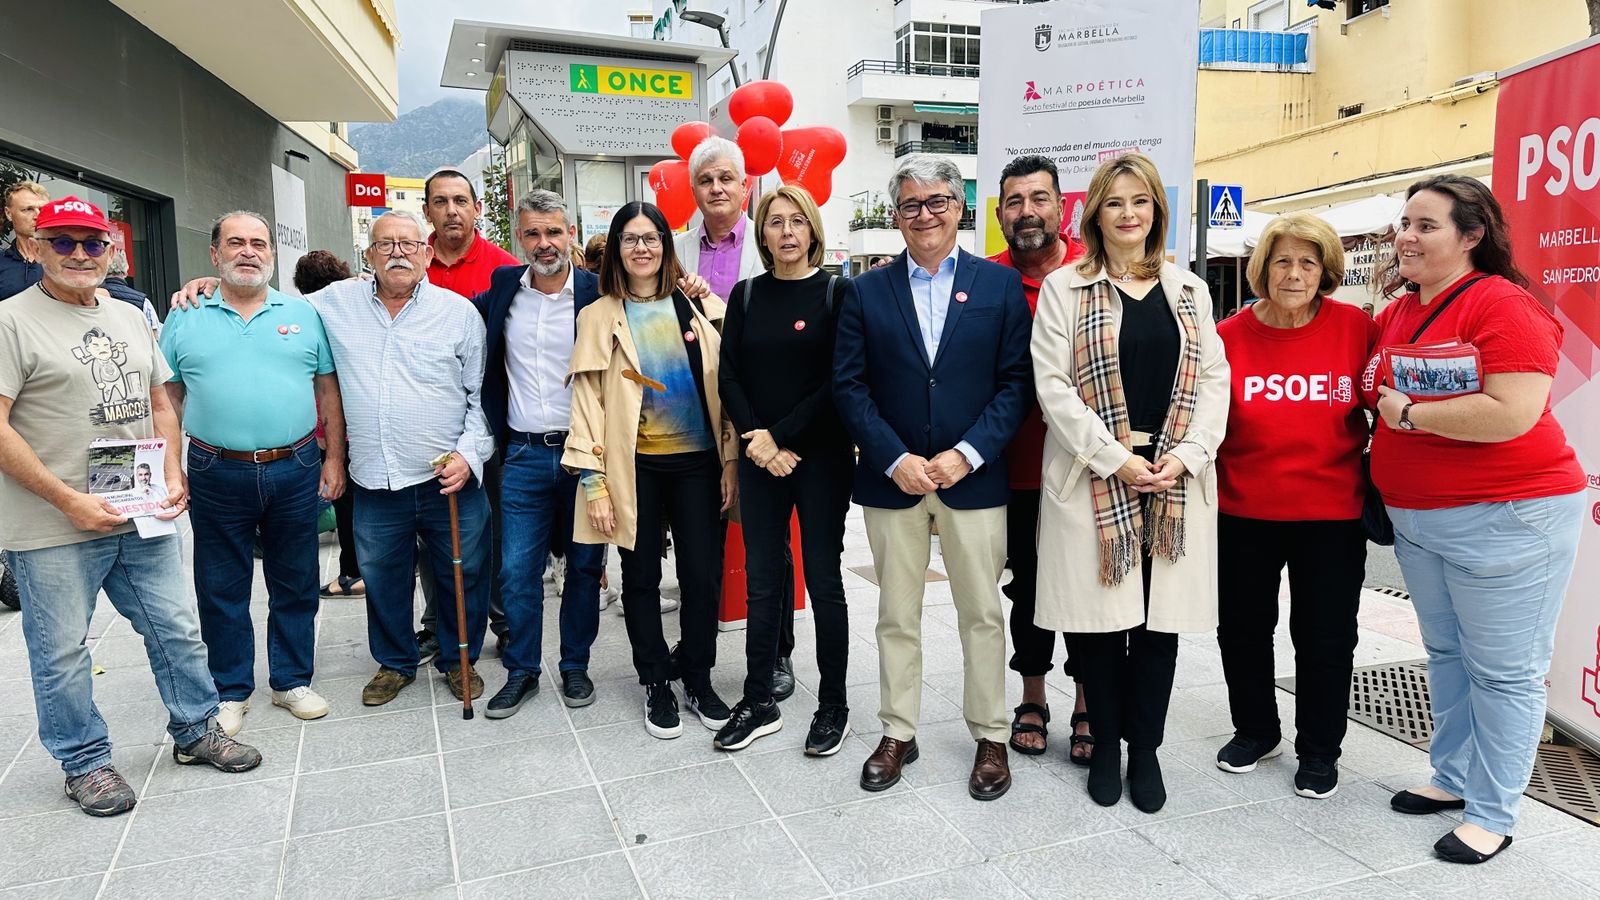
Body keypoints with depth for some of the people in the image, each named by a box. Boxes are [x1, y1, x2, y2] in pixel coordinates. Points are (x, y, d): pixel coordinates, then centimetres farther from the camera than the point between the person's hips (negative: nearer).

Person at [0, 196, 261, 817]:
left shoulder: (129, 317, 12)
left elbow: (160, 403, 17)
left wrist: (173, 476, 3)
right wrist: (68, 500, -17)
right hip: (53, 531, -5)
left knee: (177, 630, 13)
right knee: (62, 651, 8)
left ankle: (196, 731, 30)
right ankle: (84, 763, 25)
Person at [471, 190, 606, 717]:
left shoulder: (598, 293, -5)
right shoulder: (503, 288, 5)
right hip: (524, 455, 2)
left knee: (585, 566, 10)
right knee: (517, 571, 5)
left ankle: (575, 667, 27)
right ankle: (521, 672, 22)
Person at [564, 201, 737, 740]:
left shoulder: (694, 306, 5)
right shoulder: (599, 316, 2)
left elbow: (723, 385, 5)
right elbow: (587, 399, -1)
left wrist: (730, 461, 0)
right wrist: (594, 483, -7)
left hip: (697, 460, 1)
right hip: (633, 467, -1)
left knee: (702, 575, 4)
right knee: (642, 578, 9)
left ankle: (698, 679, 24)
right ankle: (656, 684, 25)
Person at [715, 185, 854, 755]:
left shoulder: (836, 292, -2)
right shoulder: (746, 295, 9)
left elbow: (839, 381, -9)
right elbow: (729, 375, 3)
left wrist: (784, 437, -13)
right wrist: (757, 439, -10)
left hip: (821, 456, -3)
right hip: (760, 458, 3)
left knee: (823, 578, 4)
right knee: (762, 580, 8)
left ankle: (833, 706, 18)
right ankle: (759, 703, 20)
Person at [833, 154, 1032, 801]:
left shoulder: (1001, 285, 2)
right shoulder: (866, 292, 4)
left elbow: (1017, 381, -2)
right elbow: (849, 386, -1)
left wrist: (967, 454, -13)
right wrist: (895, 460, -12)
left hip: (973, 477, -1)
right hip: (892, 479, 1)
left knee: (982, 614, 8)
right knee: (897, 616, 11)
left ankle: (990, 736, 25)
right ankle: (897, 734, 26)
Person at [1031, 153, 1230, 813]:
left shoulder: (1188, 291, 13)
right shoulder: (1065, 288, 2)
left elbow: (1214, 381, 8)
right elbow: (1052, 383, -6)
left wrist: (1184, 456, -7)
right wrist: (1114, 458, -13)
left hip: (1175, 480, 3)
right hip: (1091, 478, -3)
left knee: (1160, 615, 7)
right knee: (1098, 613, 3)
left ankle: (1145, 748, 23)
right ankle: (1106, 745, 21)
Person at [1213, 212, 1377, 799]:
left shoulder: (1357, 329, -7)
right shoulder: (1229, 336, -5)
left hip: (1332, 514, -1)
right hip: (1243, 513, 1)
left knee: (1325, 638, 10)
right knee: (1242, 629, 14)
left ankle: (1319, 751, 30)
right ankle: (1255, 731, 37)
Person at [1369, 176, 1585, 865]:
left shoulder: (1503, 305, -16)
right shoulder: (1397, 314, 8)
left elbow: (1512, 414, -27)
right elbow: (1378, 391, 26)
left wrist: (1407, 414, -18)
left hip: (1504, 519, -8)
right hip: (1416, 519, 8)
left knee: (1503, 671, 4)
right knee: (1446, 654, 19)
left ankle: (1492, 815, 18)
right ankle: (1452, 777, 35)